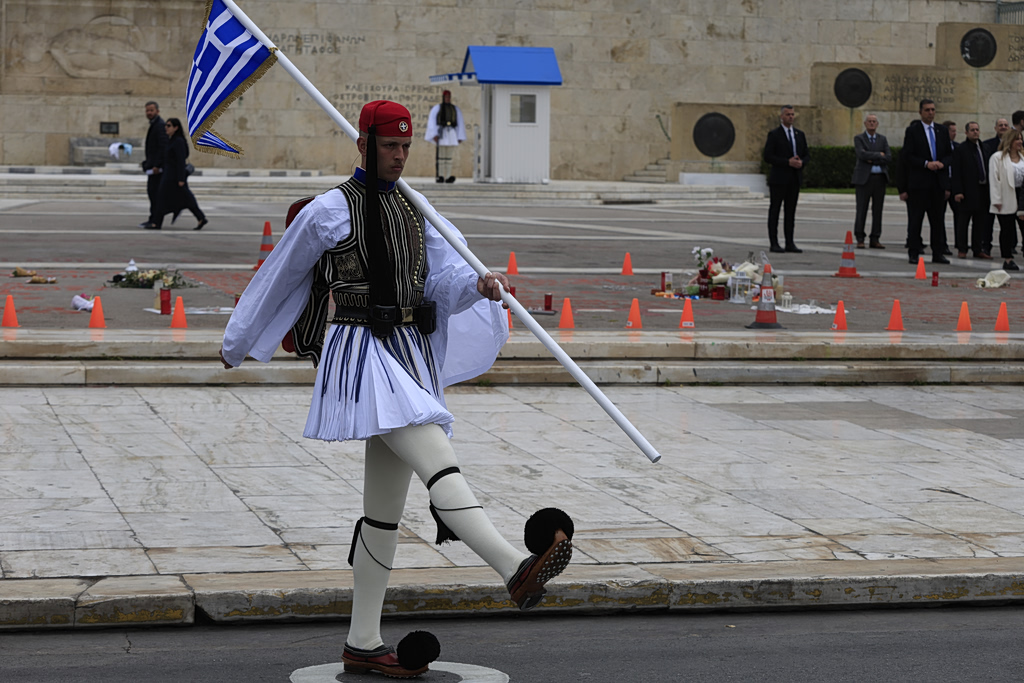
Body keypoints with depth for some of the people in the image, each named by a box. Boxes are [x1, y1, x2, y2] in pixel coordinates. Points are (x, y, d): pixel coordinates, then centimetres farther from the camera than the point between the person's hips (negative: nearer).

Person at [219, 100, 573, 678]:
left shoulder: (415, 212, 18)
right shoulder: (330, 210, -1)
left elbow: (444, 281, 6)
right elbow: (278, 278, 10)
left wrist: (478, 286, -18)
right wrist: (237, 345, 20)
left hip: (411, 356, 8)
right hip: (362, 352, -7)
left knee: (386, 505, 9)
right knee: (439, 461, -25)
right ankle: (517, 570, -42)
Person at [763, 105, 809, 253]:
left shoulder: (800, 134, 14)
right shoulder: (774, 135, -3)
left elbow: (807, 155, 16)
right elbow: (768, 156, -10)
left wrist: (801, 162, -8)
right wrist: (788, 162, -18)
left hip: (795, 179, 5)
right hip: (779, 178, -5)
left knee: (791, 211, 7)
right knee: (774, 210, -1)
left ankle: (790, 243, 9)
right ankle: (774, 244, 0)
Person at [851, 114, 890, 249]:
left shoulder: (882, 139, 13)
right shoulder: (858, 139, 3)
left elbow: (889, 157, 1)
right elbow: (862, 154, -14)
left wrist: (873, 160, -10)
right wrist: (879, 155, -8)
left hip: (880, 178, 3)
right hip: (864, 177, -3)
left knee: (877, 210, 3)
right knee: (862, 210, -4)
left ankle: (875, 239, 7)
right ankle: (860, 239, 1)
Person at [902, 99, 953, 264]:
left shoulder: (941, 131, 13)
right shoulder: (912, 131, -1)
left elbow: (949, 154, 15)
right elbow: (907, 156, -7)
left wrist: (942, 163, -6)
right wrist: (926, 164, -17)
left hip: (938, 182, 4)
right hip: (919, 182, -4)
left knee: (938, 218, 6)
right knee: (915, 219, -2)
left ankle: (938, 253, 11)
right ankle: (914, 253, 4)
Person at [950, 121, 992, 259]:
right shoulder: (960, 149, -5)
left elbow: (987, 169, 16)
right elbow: (956, 173, -8)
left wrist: (989, 189, 9)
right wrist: (957, 191, -15)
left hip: (982, 190, 5)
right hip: (967, 191, -5)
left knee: (980, 222, 8)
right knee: (963, 221, 0)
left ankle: (978, 249, 14)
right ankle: (962, 249, 7)